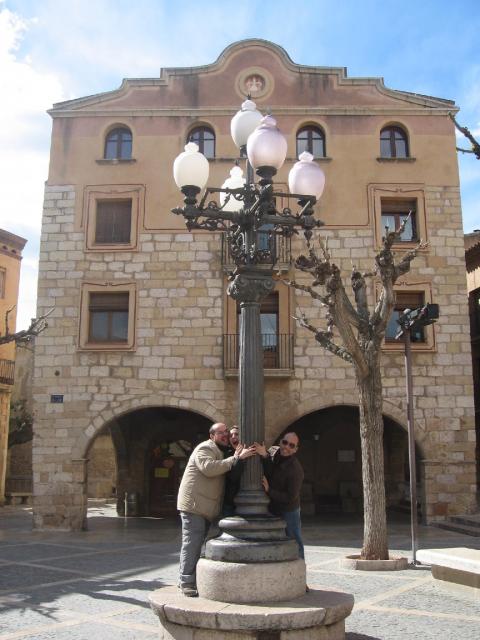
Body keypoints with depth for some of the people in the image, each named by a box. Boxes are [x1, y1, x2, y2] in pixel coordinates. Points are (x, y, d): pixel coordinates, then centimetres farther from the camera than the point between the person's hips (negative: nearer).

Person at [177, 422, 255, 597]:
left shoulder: (220, 453, 22)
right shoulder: (205, 449, -11)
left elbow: (226, 472, 14)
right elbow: (209, 468, -29)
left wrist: (235, 457, -3)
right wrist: (237, 458, -29)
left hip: (205, 508, 10)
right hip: (194, 504, -10)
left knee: (197, 544, 14)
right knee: (192, 544, -8)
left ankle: (188, 580, 22)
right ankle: (187, 584, -4)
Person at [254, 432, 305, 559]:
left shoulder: (296, 470, -26)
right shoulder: (273, 451, -7)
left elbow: (291, 497, -24)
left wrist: (269, 491, -25)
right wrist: (264, 455, -38)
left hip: (288, 511, -7)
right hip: (272, 508, 7)